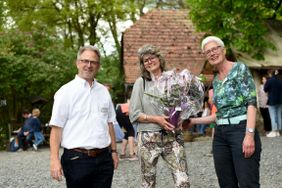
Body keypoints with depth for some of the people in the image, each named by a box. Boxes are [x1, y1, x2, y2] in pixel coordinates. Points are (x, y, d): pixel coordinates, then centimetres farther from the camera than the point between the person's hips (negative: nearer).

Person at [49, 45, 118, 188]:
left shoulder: (103, 91, 12)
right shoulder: (66, 91, -3)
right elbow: (56, 127, -8)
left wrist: (114, 151, 15)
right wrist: (54, 159, -15)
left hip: (104, 159, 5)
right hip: (77, 159, -4)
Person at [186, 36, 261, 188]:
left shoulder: (240, 69, -1)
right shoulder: (215, 81, 17)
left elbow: (251, 102, -10)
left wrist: (250, 134, -20)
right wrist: (194, 121, 23)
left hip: (241, 129, -7)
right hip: (220, 135, 7)